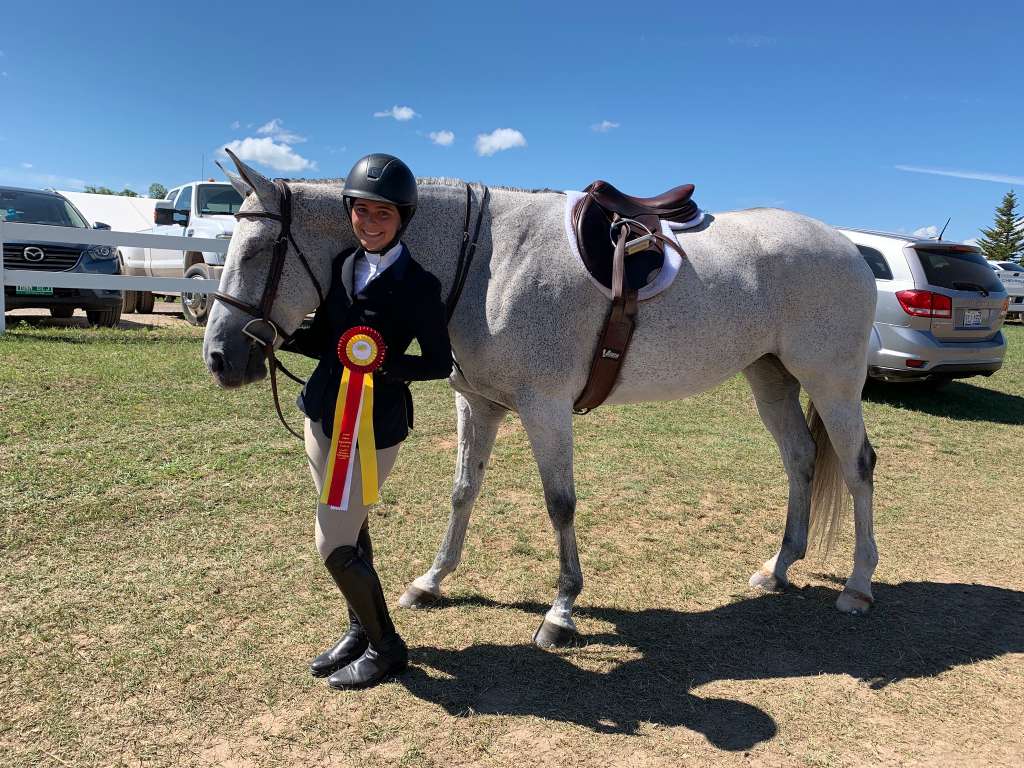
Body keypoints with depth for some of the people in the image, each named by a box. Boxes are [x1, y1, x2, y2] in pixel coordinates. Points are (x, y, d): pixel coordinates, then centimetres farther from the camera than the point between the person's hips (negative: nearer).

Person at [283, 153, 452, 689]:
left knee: (335, 548, -1)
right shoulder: (343, 265, 4)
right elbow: (323, 340, 9)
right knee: (347, 534, 20)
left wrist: (384, 363, -27)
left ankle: (385, 647, 22)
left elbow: (439, 363, -12)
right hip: (323, 417, 7)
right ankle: (360, 630, 40)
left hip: (372, 429, -7)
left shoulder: (417, 285, -15)